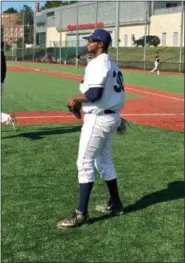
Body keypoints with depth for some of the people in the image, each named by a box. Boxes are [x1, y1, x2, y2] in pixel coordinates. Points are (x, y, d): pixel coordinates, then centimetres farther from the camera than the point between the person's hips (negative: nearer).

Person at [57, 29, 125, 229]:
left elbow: (94, 93, -26)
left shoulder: (97, 63, -16)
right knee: (103, 160, 20)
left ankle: (81, 213, -5)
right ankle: (115, 204, 28)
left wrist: (75, 98, -11)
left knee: (84, 162, -7)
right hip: (111, 117, 10)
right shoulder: (112, 64, 16)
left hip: (98, 118, -10)